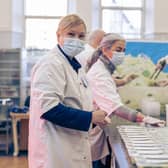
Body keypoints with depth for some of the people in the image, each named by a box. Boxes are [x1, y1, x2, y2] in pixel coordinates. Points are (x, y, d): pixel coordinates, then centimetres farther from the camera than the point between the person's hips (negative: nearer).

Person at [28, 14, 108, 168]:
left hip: (75, 148, 9)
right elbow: (49, 107, -24)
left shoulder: (74, 65, 12)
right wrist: (90, 117, -20)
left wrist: (95, 114, 4)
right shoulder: (51, 64, -16)